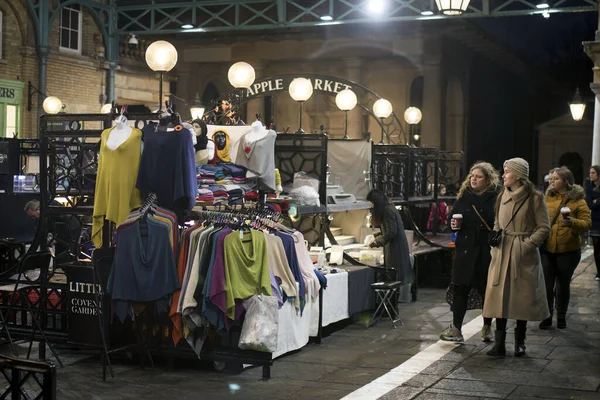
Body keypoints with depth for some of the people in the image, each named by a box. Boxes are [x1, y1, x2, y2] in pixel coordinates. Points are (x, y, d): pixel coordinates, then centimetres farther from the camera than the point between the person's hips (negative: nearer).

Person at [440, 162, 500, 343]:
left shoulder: (496, 197, -6)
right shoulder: (463, 196, 9)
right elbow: (453, 218, 18)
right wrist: (454, 224, -2)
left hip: (487, 250, -4)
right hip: (465, 249, 4)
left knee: (487, 289, 7)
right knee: (460, 289, 3)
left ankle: (487, 327, 24)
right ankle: (456, 328, 8)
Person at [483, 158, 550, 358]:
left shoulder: (534, 197, -6)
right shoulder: (502, 196, 11)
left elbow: (544, 227, -6)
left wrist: (527, 244, -14)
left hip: (524, 254, -4)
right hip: (502, 253, 5)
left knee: (523, 297, 3)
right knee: (500, 297, -1)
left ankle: (519, 343, 16)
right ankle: (499, 344, 1)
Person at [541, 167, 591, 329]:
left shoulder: (578, 201, -4)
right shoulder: (547, 198, 5)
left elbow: (587, 223, -10)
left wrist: (571, 222, -27)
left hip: (568, 250, -2)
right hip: (546, 249, 2)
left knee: (563, 284, 10)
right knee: (546, 284, 2)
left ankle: (561, 317, 24)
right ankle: (547, 316, 15)